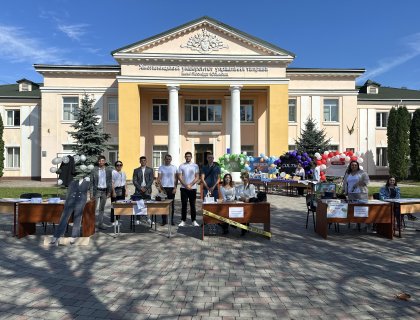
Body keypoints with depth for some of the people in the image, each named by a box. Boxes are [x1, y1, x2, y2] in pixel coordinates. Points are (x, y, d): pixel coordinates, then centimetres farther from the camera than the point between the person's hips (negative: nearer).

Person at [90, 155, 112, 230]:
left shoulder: (108, 170, 3)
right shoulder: (94, 170, -3)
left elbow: (110, 182, 5)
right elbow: (91, 182, -1)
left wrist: (109, 192, 1)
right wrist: (91, 193, -6)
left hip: (104, 191, 2)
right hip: (96, 190, -2)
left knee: (102, 209, 10)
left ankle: (100, 224, 17)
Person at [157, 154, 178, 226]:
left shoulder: (174, 167, 7)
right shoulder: (161, 167, 6)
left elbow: (176, 178, 6)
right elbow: (159, 178, 2)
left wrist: (175, 188, -4)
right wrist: (161, 188, -9)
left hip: (172, 188, 1)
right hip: (164, 188, 0)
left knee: (172, 204, 4)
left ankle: (171, 220, 13)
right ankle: (164, 220, 9)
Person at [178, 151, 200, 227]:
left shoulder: (195, 166, 4)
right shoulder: (181, 166, 4)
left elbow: (197, 177, 0)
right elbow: (179, 177, 0)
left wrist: (190, 185, -10)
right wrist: (186, 185, -10)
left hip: (193, 188, 0)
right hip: (184, 188, 0)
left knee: (192, 205, 5)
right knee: (184, 204, 4)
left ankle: (194, 221, 13)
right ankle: (183, 221, 11)